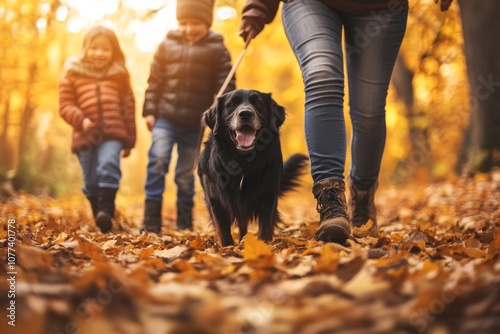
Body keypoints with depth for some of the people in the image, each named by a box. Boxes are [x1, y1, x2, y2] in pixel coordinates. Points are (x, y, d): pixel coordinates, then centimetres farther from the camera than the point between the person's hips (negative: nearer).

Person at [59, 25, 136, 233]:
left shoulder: (120, 75, 12)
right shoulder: (73, 74, 9)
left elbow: (128, 108, 13)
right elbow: (65, 105, 6)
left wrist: (129, 140, 11)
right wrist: (80, 120, -14)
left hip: (113, 133, -1)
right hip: (85, 135, 1)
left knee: (109, 165, -26)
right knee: (91, 181, 5)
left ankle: (106, 210, -26)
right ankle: (100, 221, 18)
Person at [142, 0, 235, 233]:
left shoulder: (217, 50, -1)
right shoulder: (167, 45, 4)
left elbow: (225, 88, -3)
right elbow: (154, 81, 7)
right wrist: (149, 111, 2)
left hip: (194, 125, -1)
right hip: (165, 117, 1)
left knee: (185, 174, 8)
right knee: (157, 161, -16)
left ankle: (184, 225, 22)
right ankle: (151, 221, -11)